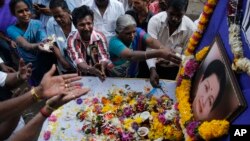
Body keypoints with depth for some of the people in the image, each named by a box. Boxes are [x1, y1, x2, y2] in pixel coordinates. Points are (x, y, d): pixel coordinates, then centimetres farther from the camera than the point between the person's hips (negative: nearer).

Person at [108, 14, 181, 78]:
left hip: (134, 77, 3)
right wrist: (160, 53, -54)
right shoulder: (114, 42, -25)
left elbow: (151, 41, -32)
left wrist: (163, 49, -55)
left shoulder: (138, 33, -13)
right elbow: (130, 56, -43)